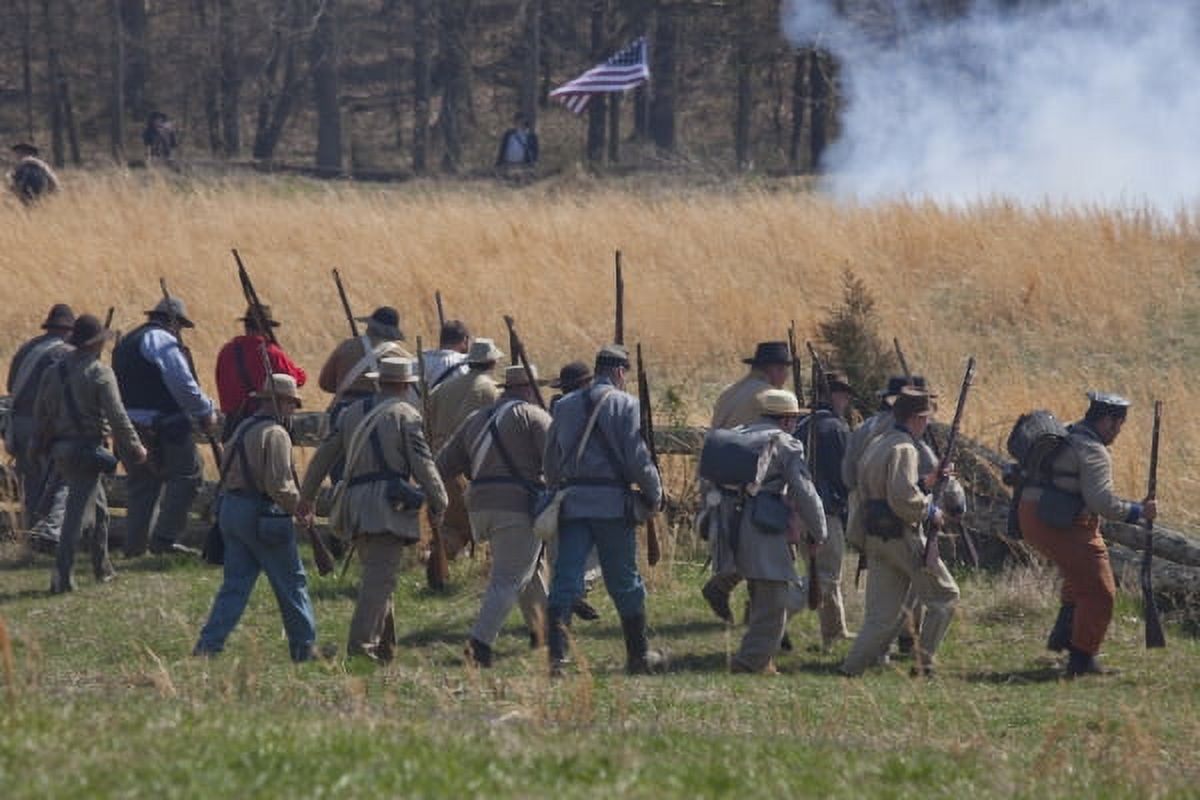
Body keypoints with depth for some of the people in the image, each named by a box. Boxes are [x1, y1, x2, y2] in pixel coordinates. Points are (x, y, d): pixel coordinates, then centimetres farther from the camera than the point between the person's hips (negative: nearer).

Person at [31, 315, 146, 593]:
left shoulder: (53, 371, 8)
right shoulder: (99, 372, -12)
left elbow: (40, 414, 12)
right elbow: (117, 416, -15)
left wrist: (46, 444, 23)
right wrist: (134, 447, -7)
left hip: (61, 449, 7)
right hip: (87, 449, -7)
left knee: (99, 506, 23)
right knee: (78, 512, -7)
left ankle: (103, 567, 31)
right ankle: (62, 576, -13)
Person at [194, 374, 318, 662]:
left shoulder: (244, 428, 14)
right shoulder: (276, 434, -14)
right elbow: (278, 484, -21)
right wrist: (300, 503, -4)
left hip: (231, 508, 8)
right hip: (261, 515, -8)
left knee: (235, 582, 8)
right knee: (291, 581, 5)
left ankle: (209, 644, -2)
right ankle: (305, 646, 13)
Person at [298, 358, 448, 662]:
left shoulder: (352, 412, 16)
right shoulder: (406, 415, -1)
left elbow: (323, 456, 18)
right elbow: (423, 464, -6)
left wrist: (306, 496, 25)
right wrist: (438, 502, 5)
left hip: (354, 504, 6)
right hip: (388, 503, -6)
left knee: (376, 576, 16)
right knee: (380, 578, -10)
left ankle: (384, 646, 18)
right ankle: (361, 643, -20)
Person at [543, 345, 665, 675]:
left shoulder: (565, 406, 13)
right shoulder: (624, 404, -2)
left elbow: (550, 462, 15)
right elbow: (637, 458, -8)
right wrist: (654, 494, 5)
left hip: (572, 502, 3)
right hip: (612, 503, -3)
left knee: (565, 582, -1)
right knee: (625, 583, 8)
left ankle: (556, 654, -13)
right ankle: (639, 655, 17)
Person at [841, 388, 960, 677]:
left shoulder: (875, 446, 14)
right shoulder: (903, 449, -15)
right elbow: (903, 498, -25)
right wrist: (931, 511, -8)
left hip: (876, 541, 8)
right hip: (904, 539, -8)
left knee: (882, 614, 7)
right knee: (945, 596, 8)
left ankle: (852, 668, -4)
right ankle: (924, 660, 5)